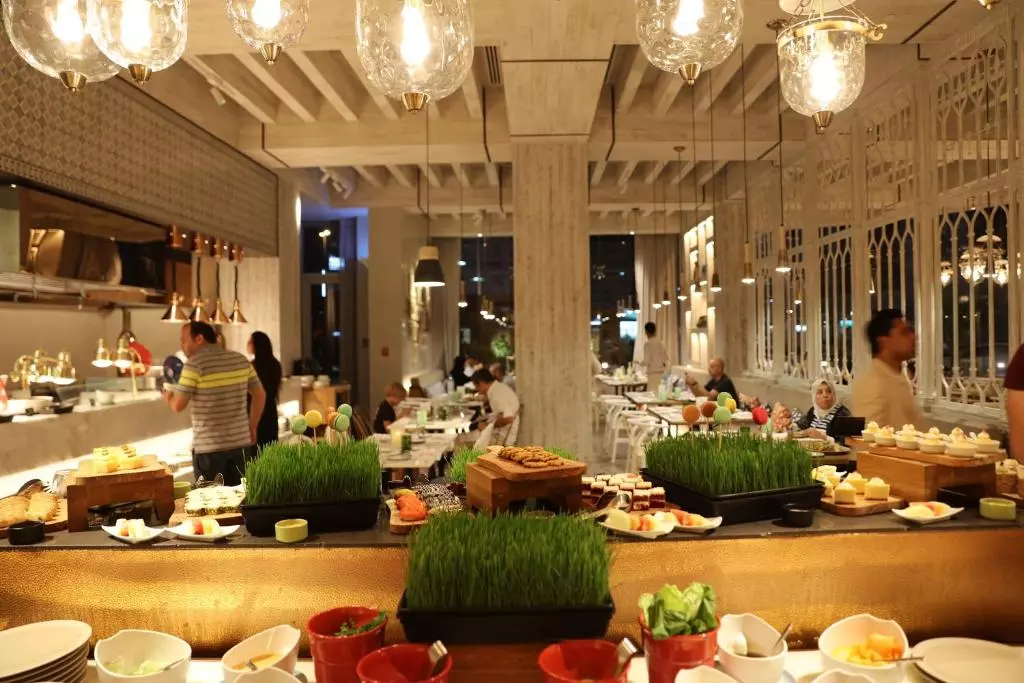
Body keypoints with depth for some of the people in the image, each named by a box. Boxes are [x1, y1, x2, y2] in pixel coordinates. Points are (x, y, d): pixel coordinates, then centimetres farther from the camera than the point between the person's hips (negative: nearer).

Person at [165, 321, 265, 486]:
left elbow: (178, 406, -10)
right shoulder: (241, 360, 6)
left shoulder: (194, 364, -11)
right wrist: (252, 428, 18)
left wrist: (168, 397, 12)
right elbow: (260, 395, 11)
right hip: (240, 443, 5)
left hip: (208, 447, -5)